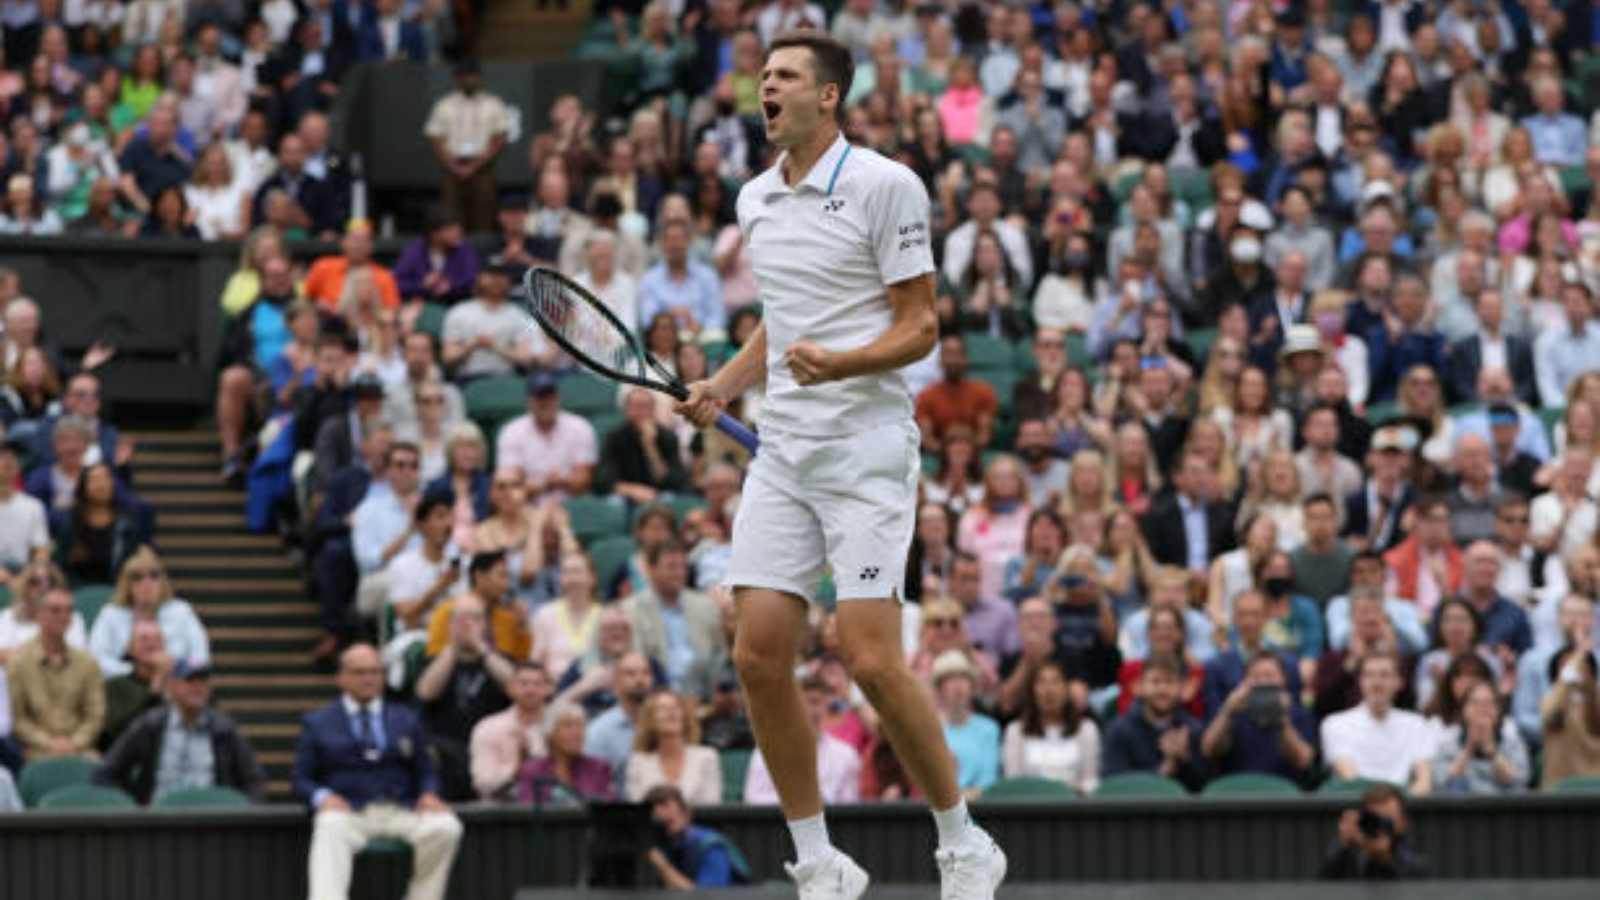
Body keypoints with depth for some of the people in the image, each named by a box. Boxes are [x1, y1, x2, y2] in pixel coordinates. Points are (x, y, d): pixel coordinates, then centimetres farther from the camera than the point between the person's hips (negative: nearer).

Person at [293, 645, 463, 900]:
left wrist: (428, 795, -3)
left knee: (446, 828, -28)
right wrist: (322, 797, -11)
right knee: (330, 831, -38)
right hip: (346, 811, -2)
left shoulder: (406, 719, 23)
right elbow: (301, 780, 11)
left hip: (400, 811, 2)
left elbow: (425, 772, 20)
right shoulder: (317, 723, 16)